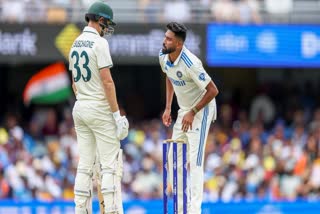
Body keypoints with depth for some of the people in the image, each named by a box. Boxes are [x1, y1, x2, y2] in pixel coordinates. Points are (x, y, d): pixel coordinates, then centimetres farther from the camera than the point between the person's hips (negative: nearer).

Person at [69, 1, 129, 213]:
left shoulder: (75, 45, 12)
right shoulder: (99, 43, -13)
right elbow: (107, 81, -18)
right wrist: (116, 114, -15)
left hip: (80, 108, 8)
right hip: (100, 109, -8)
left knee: (85, 164, 8)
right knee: (111, 164, -5)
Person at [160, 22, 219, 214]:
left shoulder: (190, 63, -30)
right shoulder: (163, 56, -6)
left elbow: (213, 90, -25)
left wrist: (192, 112, -22)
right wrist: (168, 108, 12)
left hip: (201, 110, -9)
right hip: (184, 110, 9)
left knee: (195, 160, -15)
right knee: (174, 159, 8)